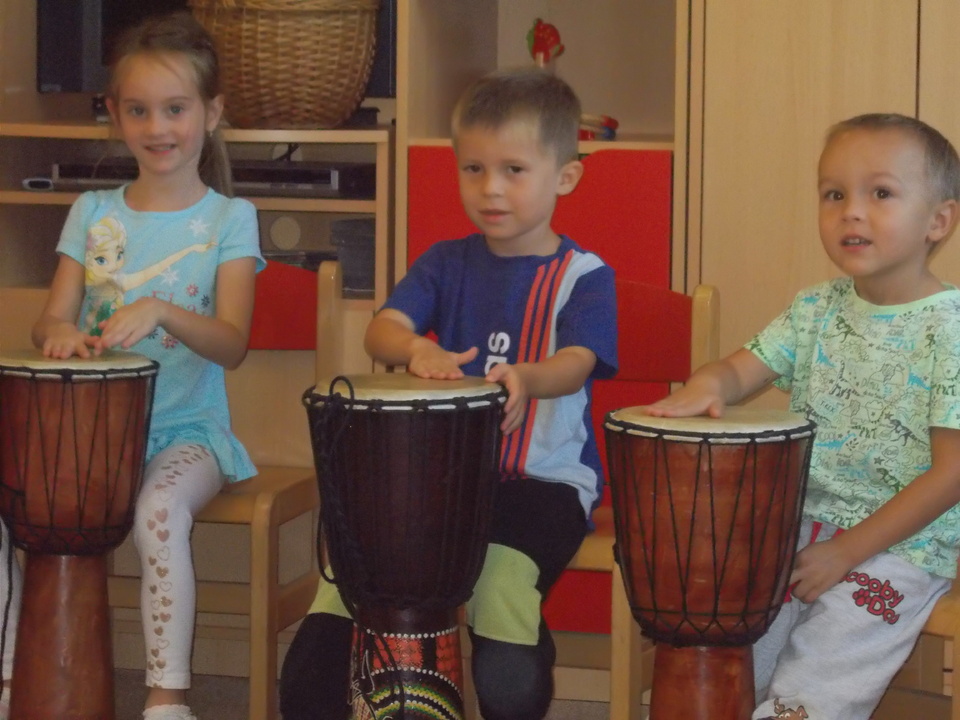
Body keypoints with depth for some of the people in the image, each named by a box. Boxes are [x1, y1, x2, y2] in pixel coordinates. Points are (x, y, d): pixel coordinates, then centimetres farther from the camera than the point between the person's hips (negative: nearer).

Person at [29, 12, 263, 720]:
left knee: (159, 511, -35)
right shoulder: (93, 212, 10)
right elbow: (51, 320, 7)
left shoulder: (228, 218, 0)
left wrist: (161, 311, -30)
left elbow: (231, 343, -10)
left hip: (187, 428, -3)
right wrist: (60, 331, -18)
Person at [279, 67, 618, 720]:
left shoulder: (583, 277, 1)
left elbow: (576, 363, -17)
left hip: (545, 479, -4)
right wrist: (418, 350, -29)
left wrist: (525, 378, -41)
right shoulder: (448, 263, 12)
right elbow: (382, 329, -4)